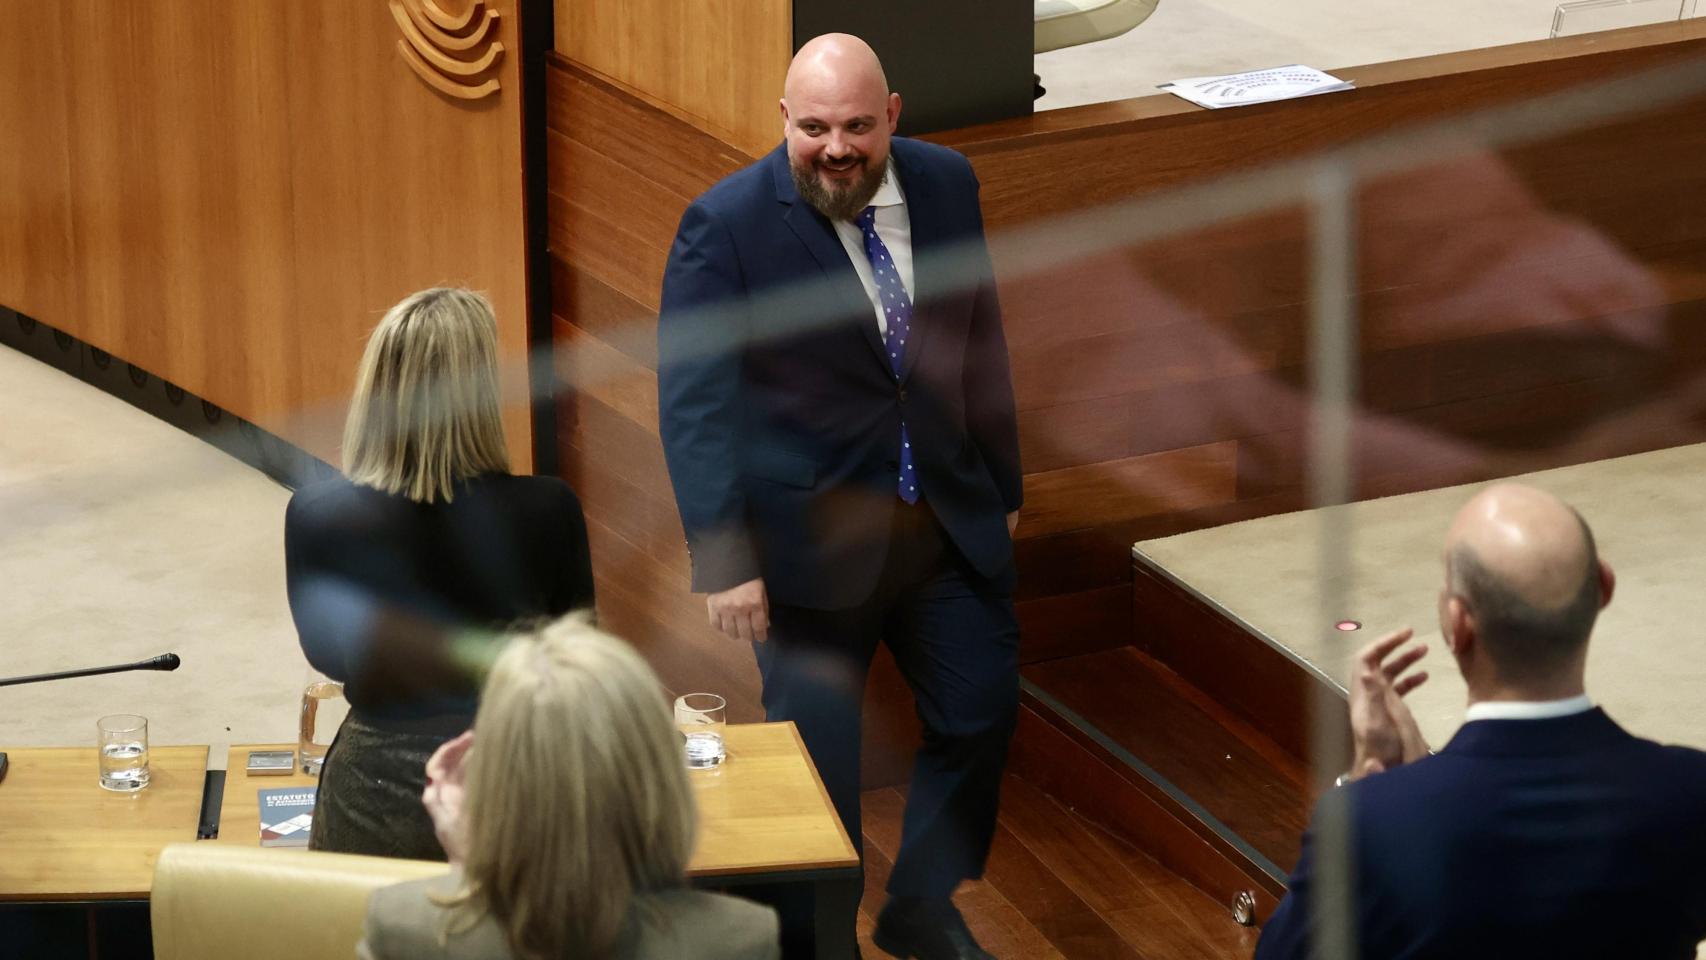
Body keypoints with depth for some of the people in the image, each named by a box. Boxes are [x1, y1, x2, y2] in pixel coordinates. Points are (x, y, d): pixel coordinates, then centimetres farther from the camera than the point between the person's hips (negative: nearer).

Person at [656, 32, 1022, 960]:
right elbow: (693, 403, -18)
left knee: (980, 717, 12)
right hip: (813, 537, -4)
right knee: (816, 756, 6)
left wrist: (1003, 485, 14)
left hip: (950, 523, 5)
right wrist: (722, 560, -24)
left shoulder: (945, 185, -2)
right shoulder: (725, 225, -16)